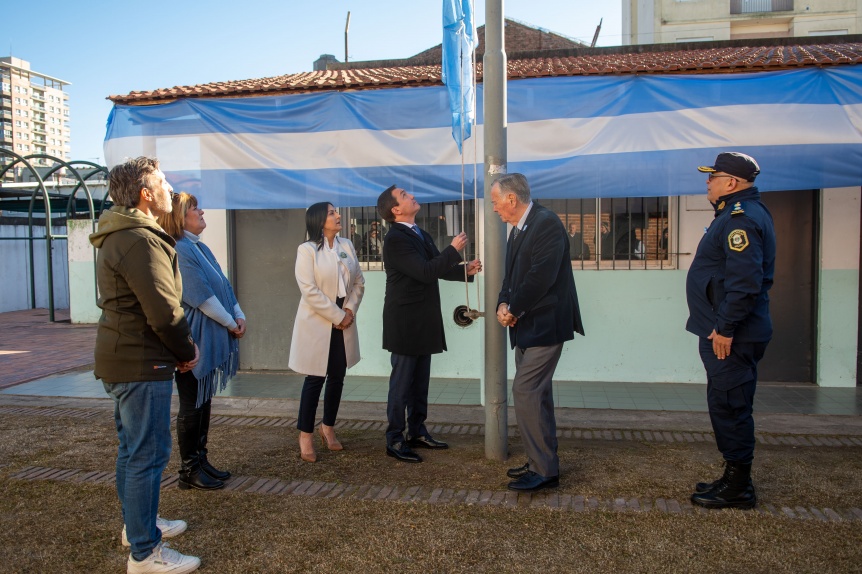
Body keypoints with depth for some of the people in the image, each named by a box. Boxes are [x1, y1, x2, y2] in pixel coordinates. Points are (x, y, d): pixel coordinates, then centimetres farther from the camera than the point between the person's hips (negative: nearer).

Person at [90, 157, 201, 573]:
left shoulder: (116, 236, 14)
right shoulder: (141, 240, -20)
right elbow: (163, 311, -24)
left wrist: (179, 348, 10)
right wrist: (187, 352, -7)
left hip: (121, 358, 11)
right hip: (141, 363, -11)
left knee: (132, 448, 21)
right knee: (148, 455, -3)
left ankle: (138, 524, 37)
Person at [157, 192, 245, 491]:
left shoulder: (200, 248, 14)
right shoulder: (179, 251, -15)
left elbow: (224, 286, 13)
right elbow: (201, 296, -18)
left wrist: (239, 316, 0)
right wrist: (231, 323, -10)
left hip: (212, 341, 9)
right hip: (194, 341, -9)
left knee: (204, 402, 15)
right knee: (192, 406, 2)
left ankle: (200, 461, 26)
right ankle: (189, 471, 13)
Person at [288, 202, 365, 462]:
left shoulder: (347, 246, 7)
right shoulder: (307, 250, -9)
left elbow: (359, 281, 8)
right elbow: (309, 290, -16)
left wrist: (350, 310, -7)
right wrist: (337, 317, -15)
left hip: (343, 323, 5)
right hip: (317, 323, -5)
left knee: (337, 377, 11)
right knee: (315, 379, 0)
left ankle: (328, 428, 27)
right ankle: (306, 436, 13)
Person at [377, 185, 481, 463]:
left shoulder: (420, 234, 12)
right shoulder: (395, 239, -17)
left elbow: (438, 269, 15)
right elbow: (425, 272, -25)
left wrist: (465, 270, -1)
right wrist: (453, 249, -17)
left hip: (423, 322, 9)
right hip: (405, 322, -9)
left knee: (420, 382, 16)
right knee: (401, 383, 0)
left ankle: (417, 432, 27)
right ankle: (395, 440, 11)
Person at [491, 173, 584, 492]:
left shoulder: (546, 223, -16)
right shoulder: (519, 230, 14)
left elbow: (541, 277, -24)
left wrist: (514, 310, -14)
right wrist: (503, 304, -4)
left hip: (545, 325, -10)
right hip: (527, 326, 10)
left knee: (525, 393, -10)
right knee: (537, 394, 15)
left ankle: (544, 471, 1)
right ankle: (542, 463, 27)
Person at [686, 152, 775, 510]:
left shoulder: (742, 218, -17)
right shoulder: (739, 214, 17)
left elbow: (745, 280, -27)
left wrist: (725, 327, -23)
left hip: (731, 336, -11)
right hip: (726, 332, 11)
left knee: (730, 406, -3)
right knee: (727, 405, 16)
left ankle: (738, 487, 9)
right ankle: (735, 479, 27)